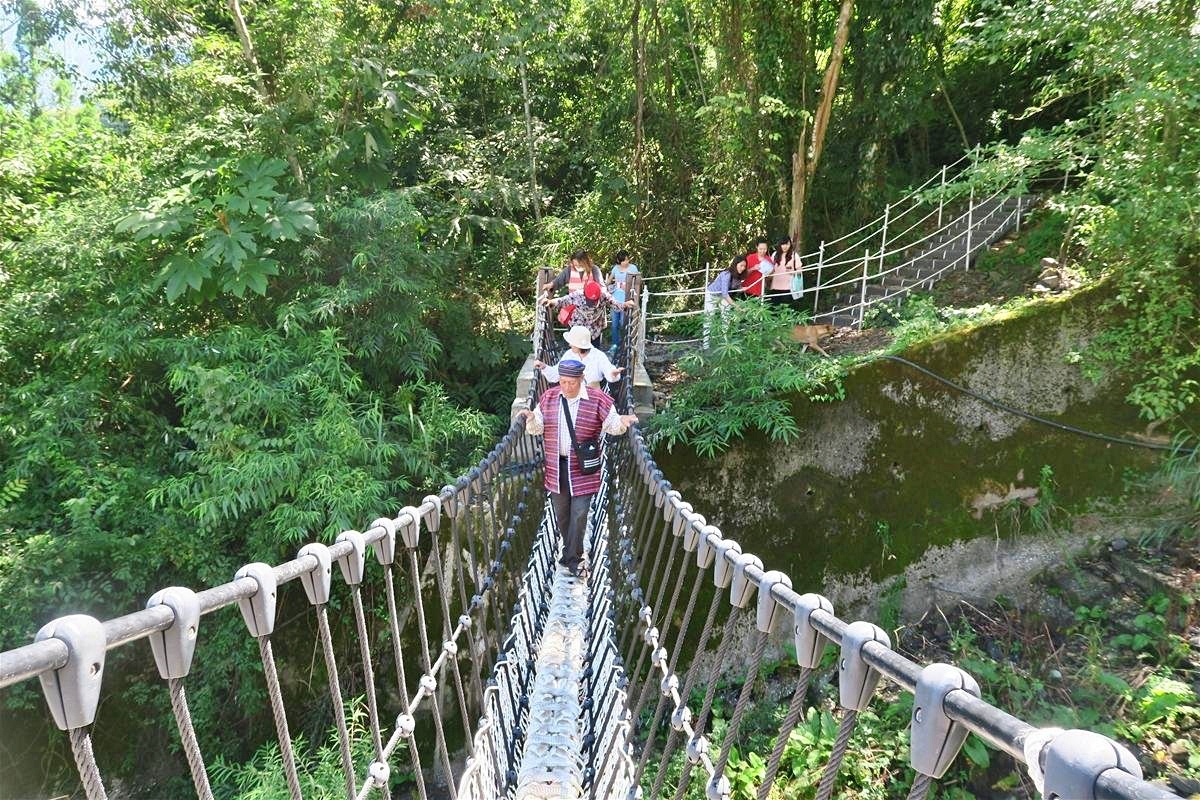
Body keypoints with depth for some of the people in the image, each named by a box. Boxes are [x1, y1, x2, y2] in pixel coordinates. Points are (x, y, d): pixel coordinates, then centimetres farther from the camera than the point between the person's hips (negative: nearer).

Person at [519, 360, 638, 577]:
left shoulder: (598, 400, -8)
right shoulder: (548, 397, 0)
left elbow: (611, 425, -2)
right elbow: (537, 428, 6)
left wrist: (622, 422, -24)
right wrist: (531, 418, -16)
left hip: (583, 469, -3)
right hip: (557, 467, 3)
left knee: (579, 515, -2)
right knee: (561, 513, 15)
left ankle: (572, 559, 12)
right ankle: (570, 550, 35)